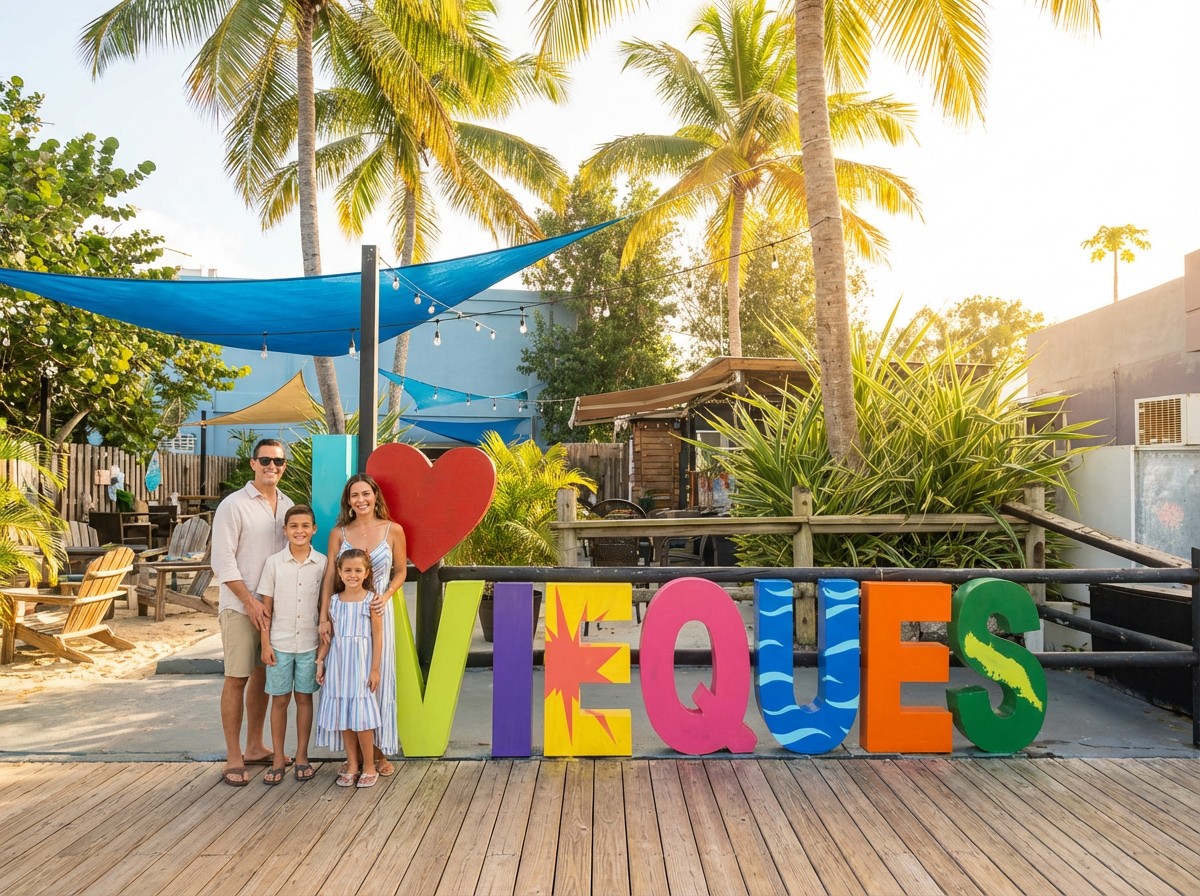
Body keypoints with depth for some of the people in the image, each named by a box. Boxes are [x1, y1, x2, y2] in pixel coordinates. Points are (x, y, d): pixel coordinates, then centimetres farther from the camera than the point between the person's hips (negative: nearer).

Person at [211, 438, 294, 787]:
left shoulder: (288, 506, 9)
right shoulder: (234, 505, -8)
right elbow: (222, 561, -12)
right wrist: (251, 602, -15)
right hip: (241, 606, -6)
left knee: (263, 675, 13)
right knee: (237, 678, -1)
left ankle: (254, 747, 26)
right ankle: (233, 758, 7)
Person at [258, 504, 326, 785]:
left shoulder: (322, 563, -2)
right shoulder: (274, 562, -3)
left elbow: (324, 604, 4)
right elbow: (266, 606, 0)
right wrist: (265, 643, -3)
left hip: (310, 643, 0)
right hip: (280, 643, 0)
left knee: (304, 698, 10)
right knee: (279, 699, 7)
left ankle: (302, 756, 22)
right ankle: (278, 759, 19)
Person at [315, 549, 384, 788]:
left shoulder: (371, 600, -5)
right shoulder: (334, 601, 6)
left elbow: (377, 636, -6)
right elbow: (328, 635, 10)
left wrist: (375, 669, -8)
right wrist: (320, 661, 1)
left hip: (361, 662, -4)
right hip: (338, 661, 4)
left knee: (361, 715, -3)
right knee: (342, 715, 8)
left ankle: (369, 766, 12)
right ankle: (352, 765, 21)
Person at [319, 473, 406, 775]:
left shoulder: (393, 530, -1)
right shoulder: (339, 533, 1)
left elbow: (401, 571, 8)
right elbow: (330, 576, -2)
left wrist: (386, 596, -9)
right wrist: (324, 618, -9)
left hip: (378, 612, -1)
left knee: (379, 677, 4)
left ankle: (379, 750, 17)